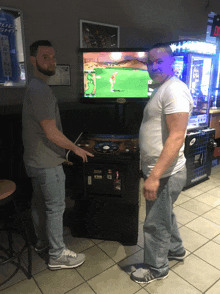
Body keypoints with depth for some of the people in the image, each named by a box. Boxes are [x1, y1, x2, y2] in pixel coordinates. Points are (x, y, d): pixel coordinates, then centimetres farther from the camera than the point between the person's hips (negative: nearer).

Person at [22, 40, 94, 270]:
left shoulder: (33, 87, 12)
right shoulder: (41, 90, -21)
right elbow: (52, 133, -23)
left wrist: (61, 154, 18)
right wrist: (77, 149, -10)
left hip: (35, 160, 10)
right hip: (47, 164, -10)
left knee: (39, 201, 22)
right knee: (56, 207, 3)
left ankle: (42, 240, 42)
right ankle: (58, 256, 20)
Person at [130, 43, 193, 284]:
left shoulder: (174, 90, -19)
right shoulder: (163, 89, 14)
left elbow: (176, 138, -27)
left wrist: (155, 176, -29)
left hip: (165, 174, -10)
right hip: (159, 170, 10)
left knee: (155, 223, 8)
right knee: (164, 214, 26)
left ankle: (155, 268, 32)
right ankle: (175, 249, 49)